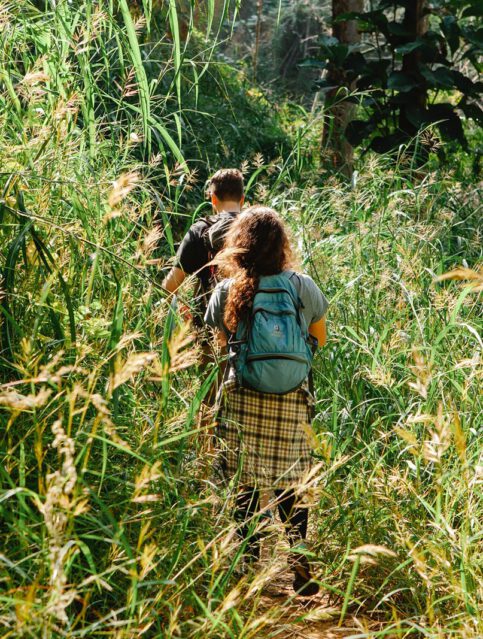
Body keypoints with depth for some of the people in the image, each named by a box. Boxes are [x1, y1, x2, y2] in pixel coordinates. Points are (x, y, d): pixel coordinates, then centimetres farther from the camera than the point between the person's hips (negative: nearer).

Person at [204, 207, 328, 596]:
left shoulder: (225, 292, -4)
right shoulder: (303, 287, -4)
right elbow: (320, 339, 11)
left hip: (241, 400, 0)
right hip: (291, 403, 0)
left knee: (244, 487, 8)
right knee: (290, 486, 9)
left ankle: (247, 565, 10)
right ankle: (299, 559, -1)